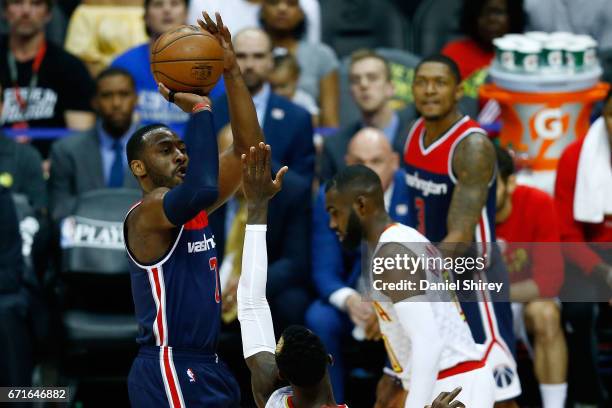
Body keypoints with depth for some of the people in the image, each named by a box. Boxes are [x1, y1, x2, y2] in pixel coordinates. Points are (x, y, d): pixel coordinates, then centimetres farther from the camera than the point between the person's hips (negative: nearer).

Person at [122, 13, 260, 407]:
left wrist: (232, 72, 1)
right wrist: (200, 107, -22)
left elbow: (247, 147, 11)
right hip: (168, 370, -9)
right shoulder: (147, 212, -12)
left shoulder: (192, 206, 14)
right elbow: (202, 188, -33)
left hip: (207, 366, 9)